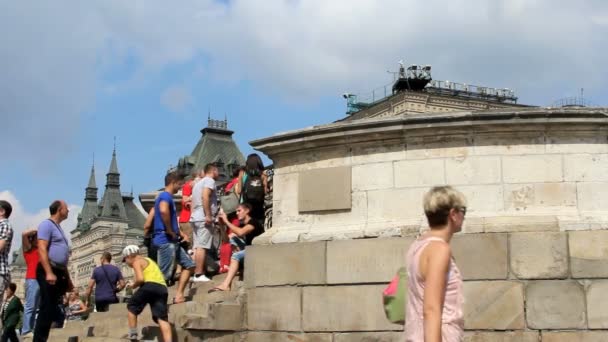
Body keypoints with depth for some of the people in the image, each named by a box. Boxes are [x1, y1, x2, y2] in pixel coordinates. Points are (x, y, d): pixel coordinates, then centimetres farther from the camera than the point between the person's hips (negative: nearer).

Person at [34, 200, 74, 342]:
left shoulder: (58, 227, 23)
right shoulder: (47, 224, -5)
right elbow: (42, 249, -17)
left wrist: (68, 279, 24)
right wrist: (49, 273, -26)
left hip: (59, 273, 9)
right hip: (48, 272, -9)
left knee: (53, 309, 7)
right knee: (46, 309, -11)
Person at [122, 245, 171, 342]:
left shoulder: (137, 262, 6)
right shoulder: (148, 261, 33)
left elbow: (140, 279, -10)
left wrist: (133, 285, 9)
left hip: (149, 286, -7)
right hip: (162, 288, 7)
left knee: (132, 307, 16)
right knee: (162, 318, -3)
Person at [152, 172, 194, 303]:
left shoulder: (169, 197, 20)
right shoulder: (165, 196, -12)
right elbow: (163, 210, -35)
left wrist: (182, 234, 19)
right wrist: (170, 231, -24)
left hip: (172, 241, 11)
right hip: (166, 241, -11)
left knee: (189, 264, 12)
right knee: (164, 274, -8)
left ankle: (179, 295, 11)